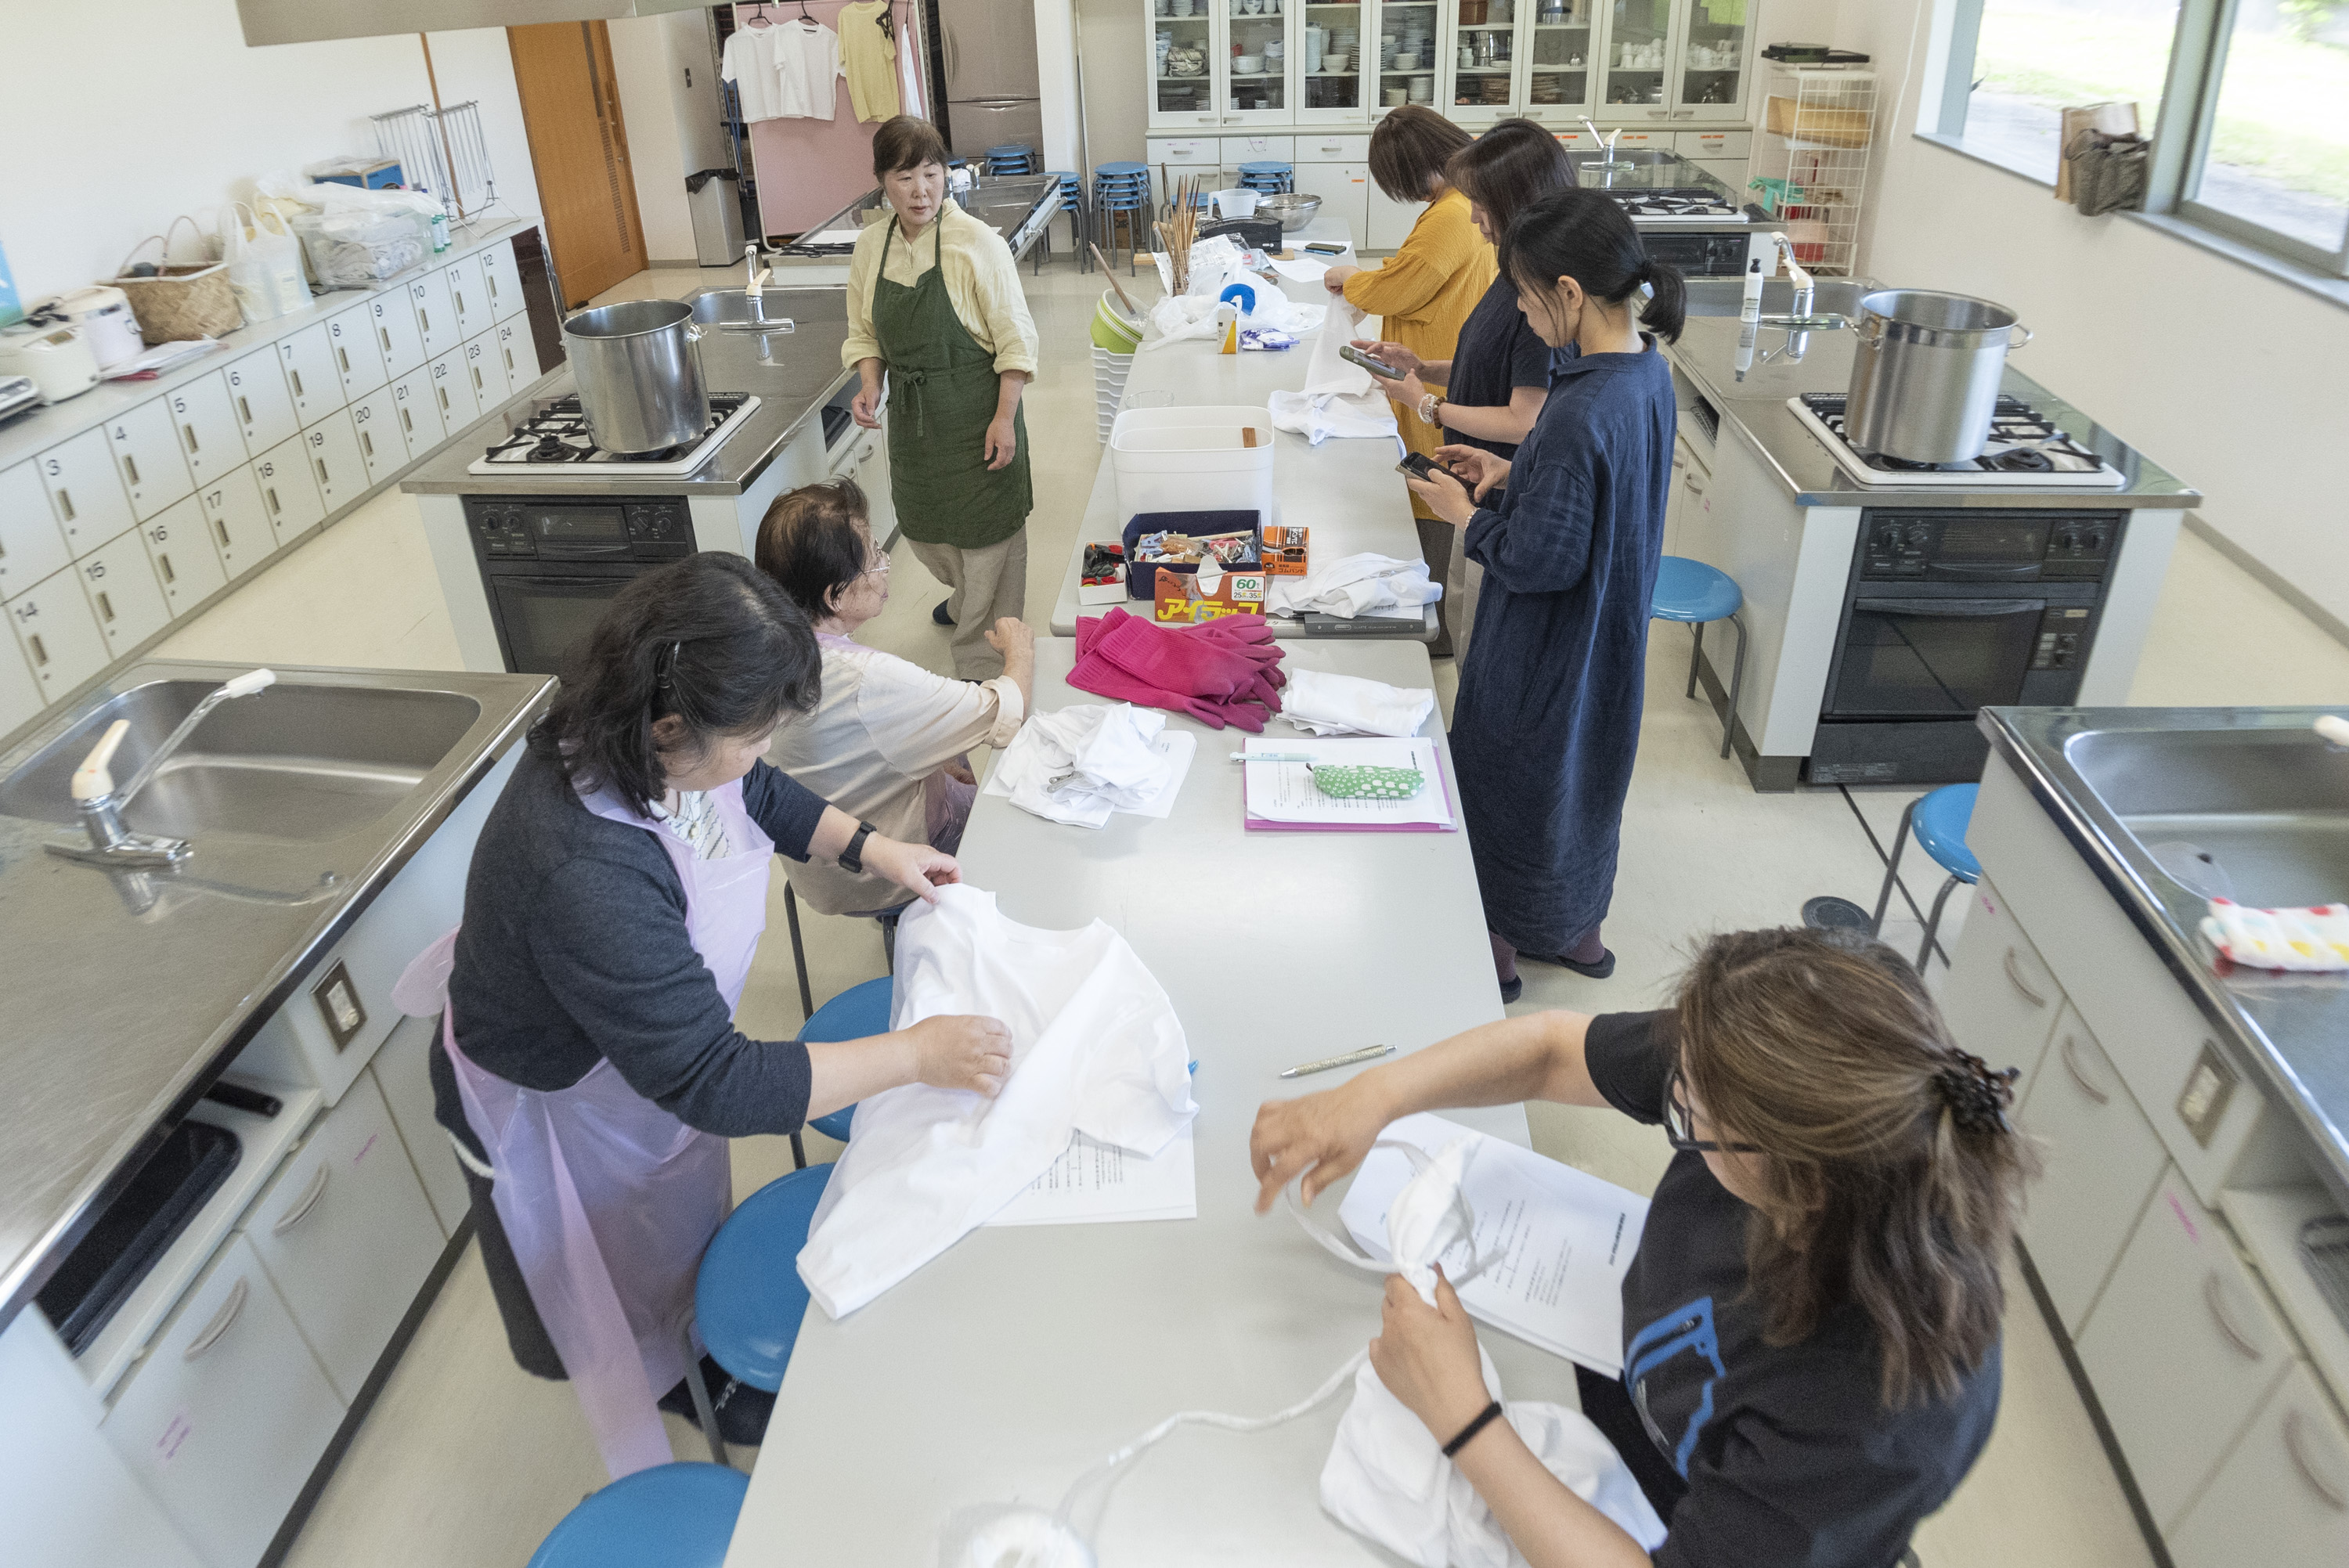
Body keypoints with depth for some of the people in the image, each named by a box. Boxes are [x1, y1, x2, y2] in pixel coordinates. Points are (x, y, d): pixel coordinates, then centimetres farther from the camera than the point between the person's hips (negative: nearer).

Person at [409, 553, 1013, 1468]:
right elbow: (715, 1081, -40)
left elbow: (761, 797, 4)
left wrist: (874, 850, -9)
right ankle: (676, 1384, 54)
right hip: (560, 1113, -7)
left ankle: (697, 1352, 62)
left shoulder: (660, 751, -22)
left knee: (688, 1220, 34)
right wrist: (915, 1056, -36)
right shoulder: (583, 875, -47)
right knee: (633, 1287, 24)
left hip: (666, 1052, 8)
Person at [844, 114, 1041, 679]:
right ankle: (966, 596, 52)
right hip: (912, 414, 6)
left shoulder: (977, 242, -15)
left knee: (986, 531, 2)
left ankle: (985, 664, 16)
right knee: (924, 527, 20)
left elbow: (1015, 340, -12)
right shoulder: (869, 248, 1)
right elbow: (865, 334, 11)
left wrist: (1004, 418, -17)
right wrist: (869, 385, -8)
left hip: (976, 413, -5)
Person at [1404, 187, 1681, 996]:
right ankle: (1575, 926, 45)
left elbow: (1540, 560, -28)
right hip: (1608, 629, 9)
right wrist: (1515, 473, 3)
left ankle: (1496, 944, 32)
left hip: (1547, 647, -9)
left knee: (1506, 779, 12)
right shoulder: (1647, 370, -3)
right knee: (1583, 765, 25)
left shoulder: (1579, 413, -32)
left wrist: (1465, 514, -12)